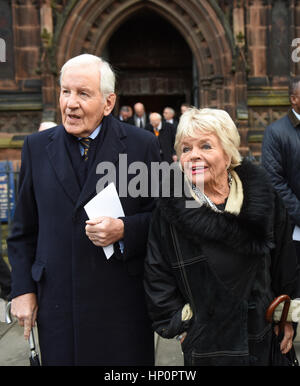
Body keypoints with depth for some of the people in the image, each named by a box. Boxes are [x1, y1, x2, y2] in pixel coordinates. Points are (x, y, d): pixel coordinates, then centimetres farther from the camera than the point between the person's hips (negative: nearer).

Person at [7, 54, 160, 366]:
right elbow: (24, 229, 9)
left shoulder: (142, 145, -4)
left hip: (122, 302, -1)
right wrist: (22, 289, 5)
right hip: (56, 302, 2)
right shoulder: (37, 147, 4)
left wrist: (123, 229, -19)